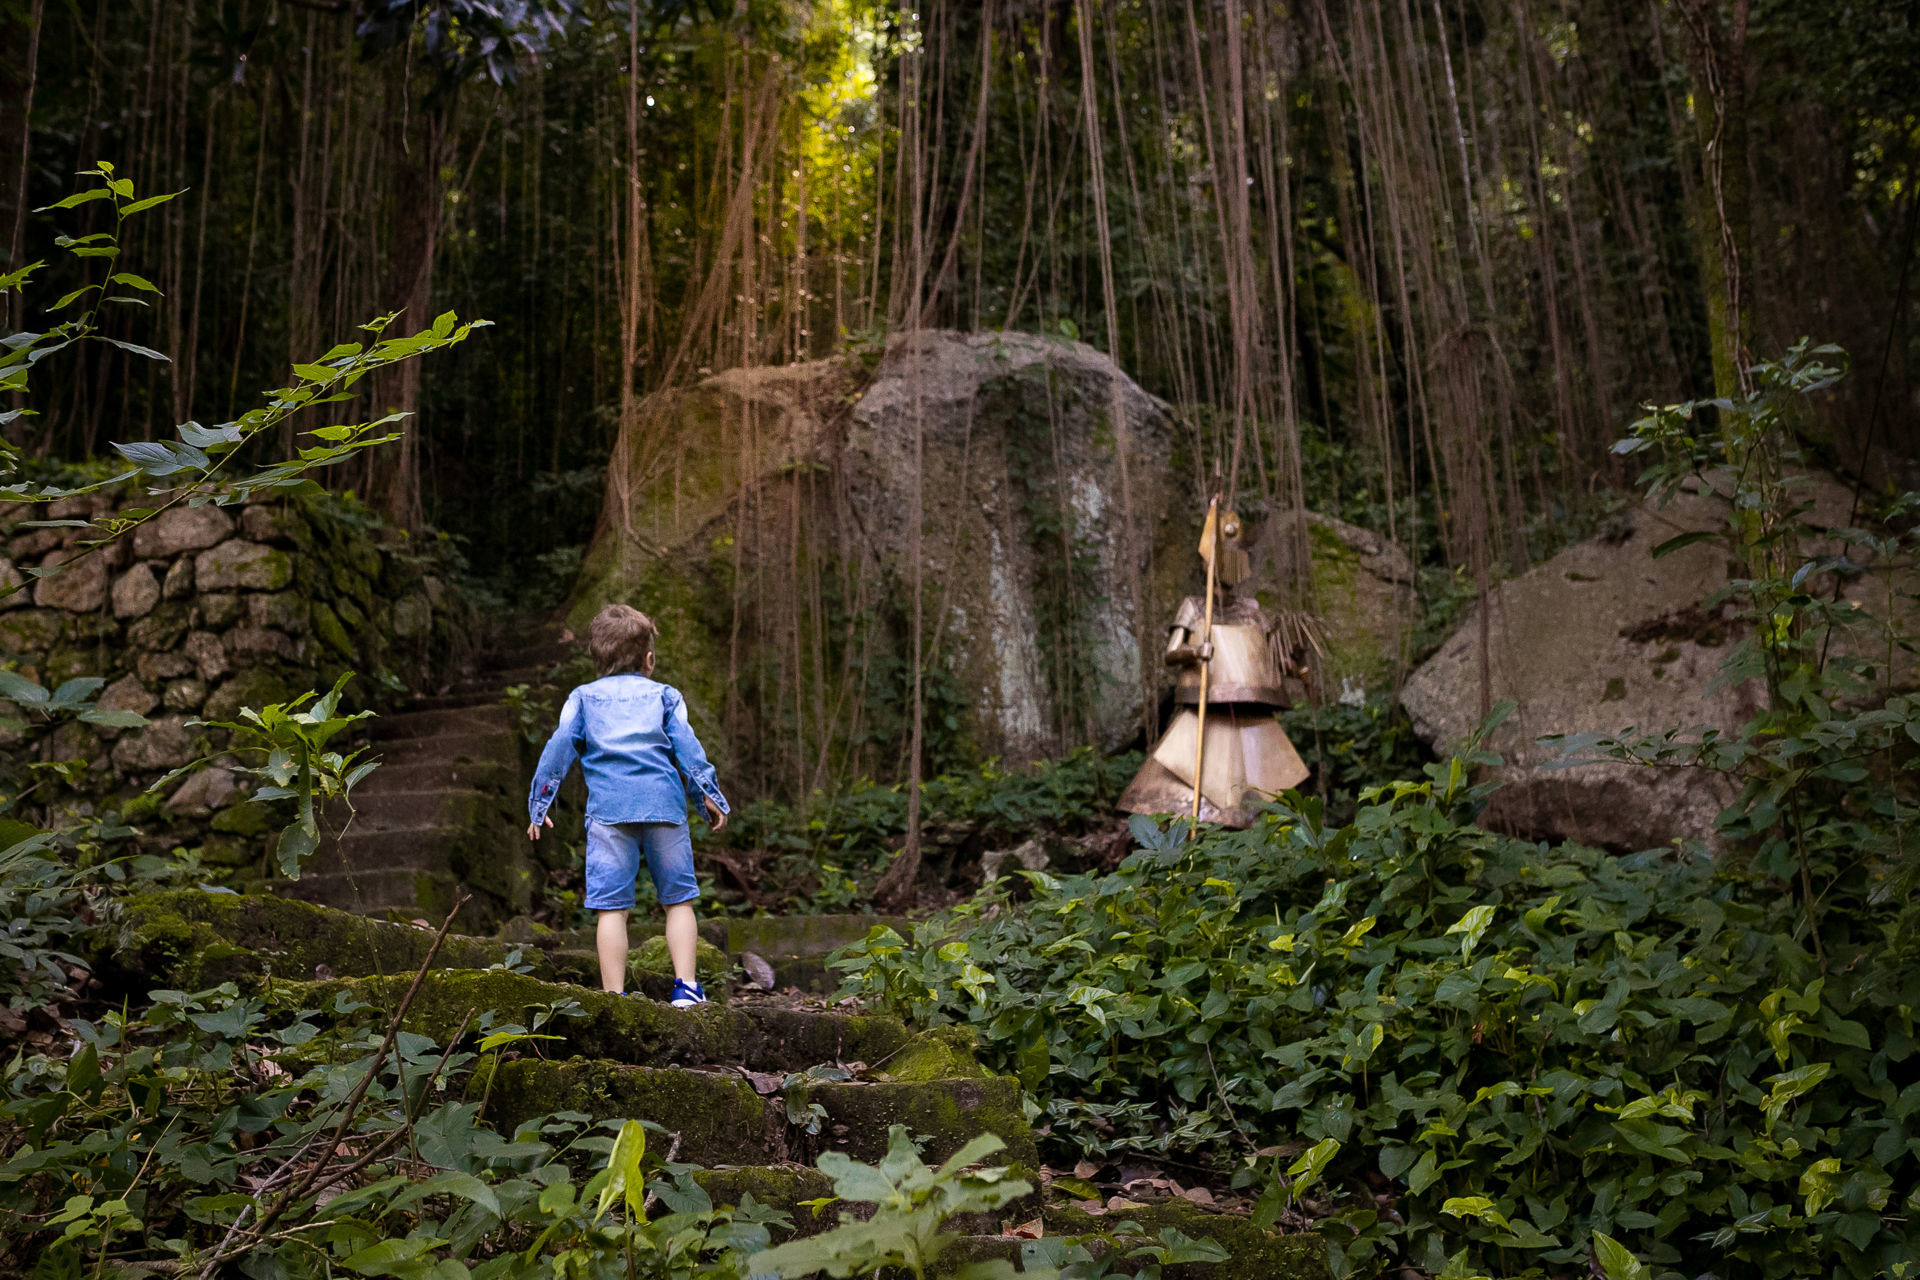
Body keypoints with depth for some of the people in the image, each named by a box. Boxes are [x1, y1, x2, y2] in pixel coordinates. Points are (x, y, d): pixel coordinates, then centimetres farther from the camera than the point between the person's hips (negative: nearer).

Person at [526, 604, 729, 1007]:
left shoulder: (583, 697, 16)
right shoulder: (664, 695, 15)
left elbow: (559, 748, 9)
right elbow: (686, 747, 7)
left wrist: (539, 804, 13)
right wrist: (710, 797, 10)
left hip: (608, 810, 0)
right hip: (664, 805, 0)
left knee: (611, 906, -1)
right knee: (679, 899, 8)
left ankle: (614, 996, -4)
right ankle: (686, 985, 2)